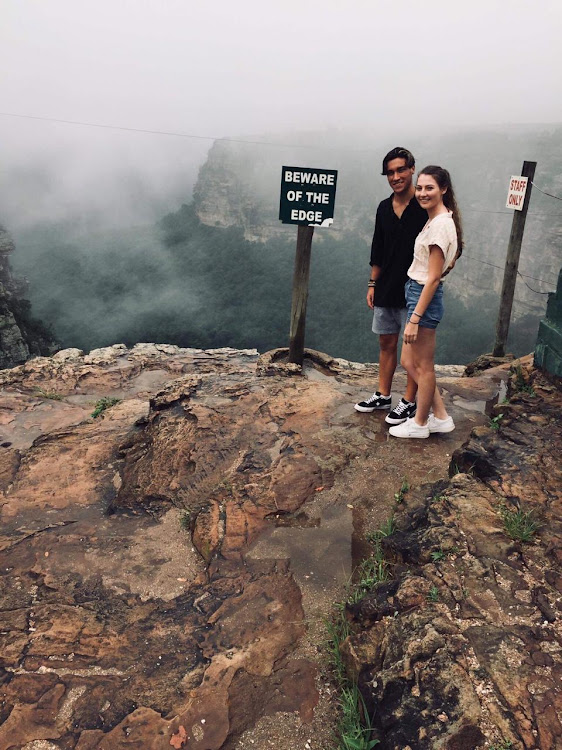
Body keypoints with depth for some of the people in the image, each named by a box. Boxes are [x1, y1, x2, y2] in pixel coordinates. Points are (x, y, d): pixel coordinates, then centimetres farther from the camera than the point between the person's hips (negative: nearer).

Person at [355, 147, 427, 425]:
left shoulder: (425, 208, -11)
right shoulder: (384, 208, 8)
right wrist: (372, 284, 13)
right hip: (386, 290, 6)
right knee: (386, 344, 15)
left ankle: (408, 402, 17)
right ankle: (383, 395, 29)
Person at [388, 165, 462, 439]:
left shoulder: (440, 224, -18)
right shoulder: (440, 219, 11)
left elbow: (433, 277, -20)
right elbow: (450, 262, 22)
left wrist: (415, 318, -21)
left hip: (424, 296, -10)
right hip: (416, 292, 10)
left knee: (423, 365, 5)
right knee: (409, 362, 16)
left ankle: (420, 424, 23)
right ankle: (440, 417, 26)